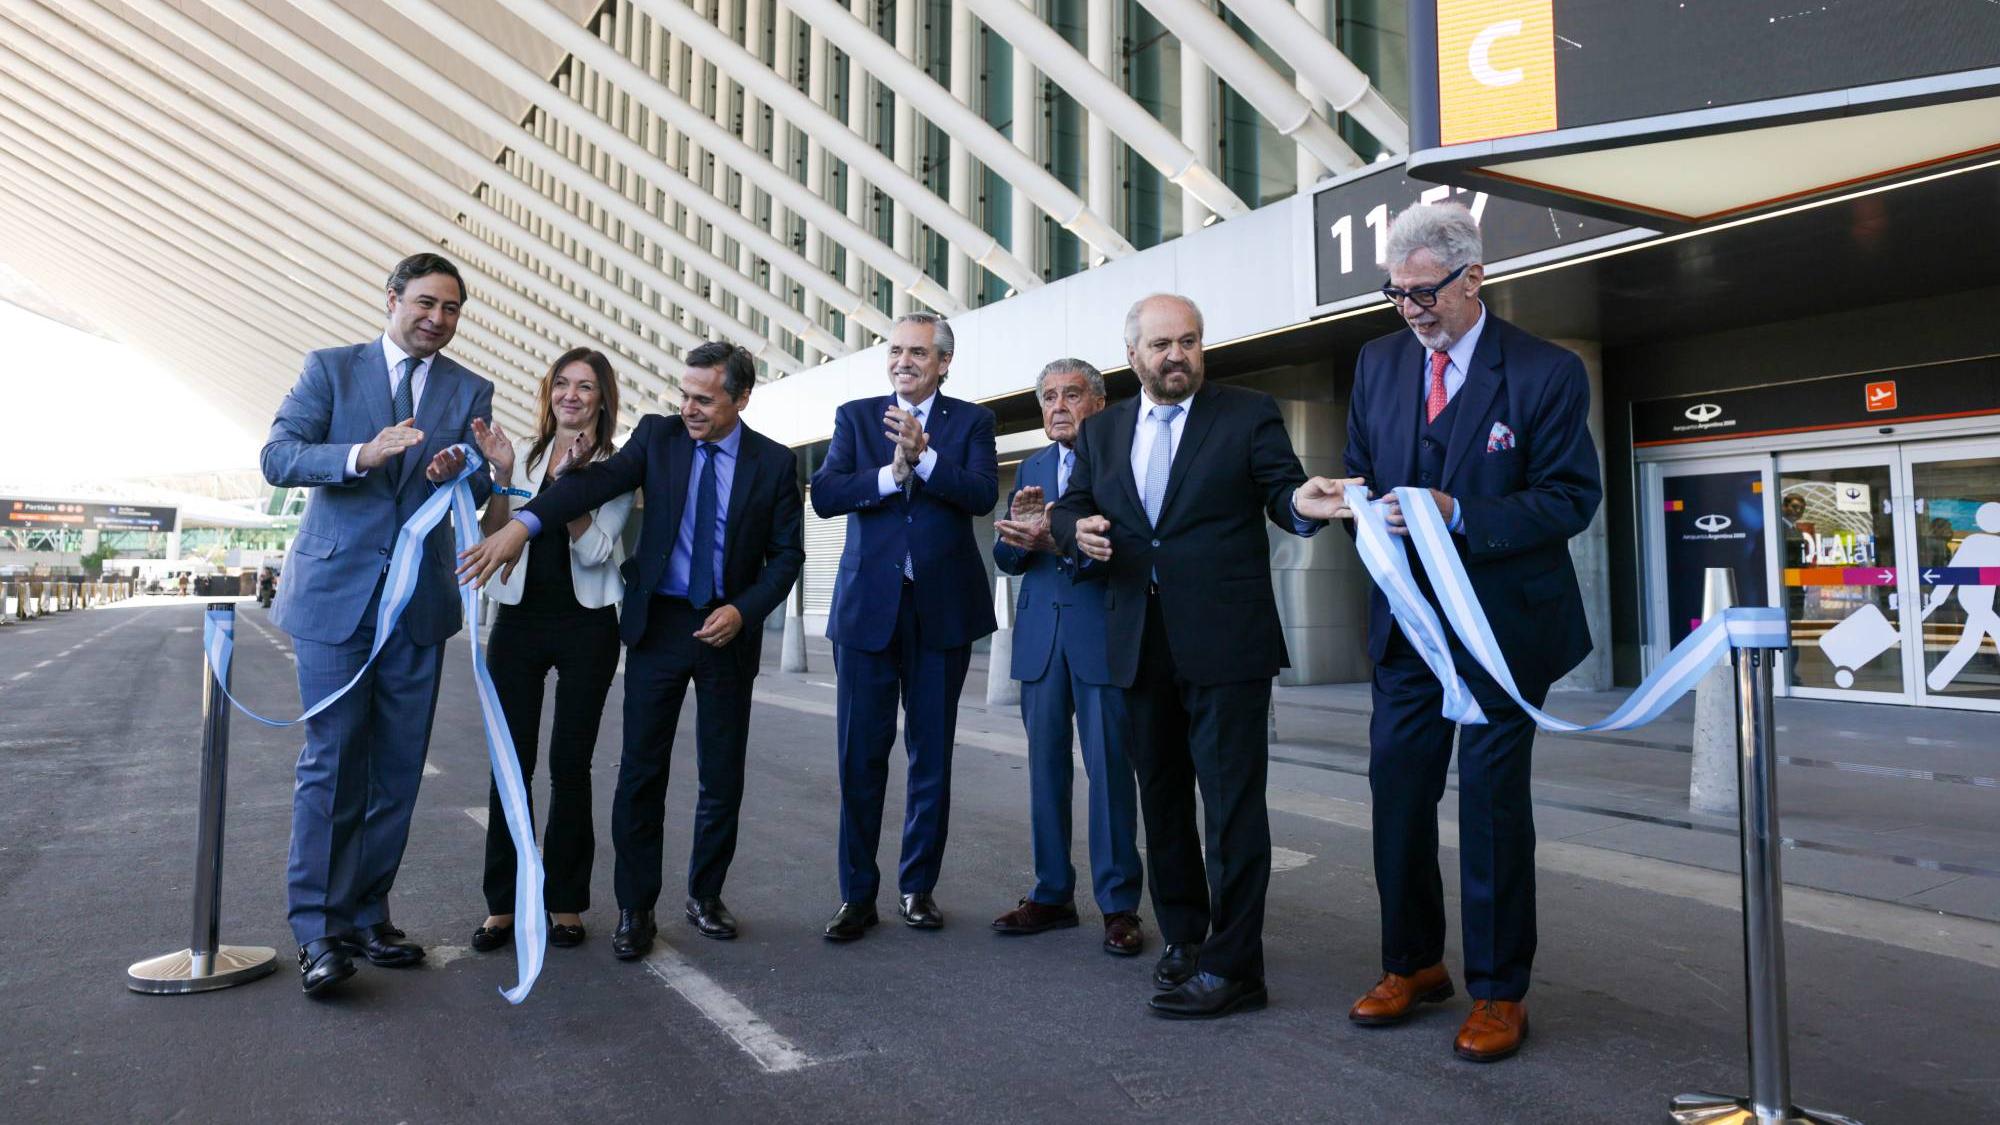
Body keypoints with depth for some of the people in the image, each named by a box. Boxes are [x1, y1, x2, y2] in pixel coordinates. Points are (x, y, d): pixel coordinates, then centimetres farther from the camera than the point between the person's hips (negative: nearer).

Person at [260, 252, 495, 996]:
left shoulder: (470, 392, 9)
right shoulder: (331, 369, 4)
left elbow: (479, 497, 5)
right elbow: (278, 457, -6)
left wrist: (460, 473, -19)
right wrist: (362, 455, -24)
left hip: (419, 599, 3)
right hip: (336, 592, -2)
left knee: (397, 768, 7)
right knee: (332, 761, -2)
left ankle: (367, 915, 20)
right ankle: (318, 929, 7)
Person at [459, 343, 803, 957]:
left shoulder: (775, 463, -1)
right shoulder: (658, 435, 0)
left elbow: (787, 554, 1)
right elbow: (596, 481, -16)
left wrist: (743, 610, -14)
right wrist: (521, 523, -32)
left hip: (729, 629, 0)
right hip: (659, 622, 0)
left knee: (722, 776, 8)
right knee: (641, 770, 1)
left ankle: (704, 896, 27)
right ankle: (635, 907, 15)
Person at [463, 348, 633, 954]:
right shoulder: (522, 454, 6)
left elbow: (594, 551, -9)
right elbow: (493, 541, 2)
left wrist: (569, 479, -17)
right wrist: (501, 475, -10)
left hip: (586, 625, -2)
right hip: (519, 620, 2)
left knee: (569, 765, 3)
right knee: (511, 762, 2)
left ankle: (565, 901, 16)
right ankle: (503, 903, 13)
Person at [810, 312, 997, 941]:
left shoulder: (970, 422, 6)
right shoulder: (855, 417, 8)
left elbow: (983, 494, -11)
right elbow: (824, 495, -6)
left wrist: (923, 455, -22)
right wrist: (892, 474, -17)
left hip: (942, 609, 0)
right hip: (867, 606, 0)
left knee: (932, 757, 9)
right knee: (860, 757, 3)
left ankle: (919, 887, 24)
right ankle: (857, 894, 15)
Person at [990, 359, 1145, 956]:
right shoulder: (1032, 468, 17)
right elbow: (1006, 556, 10)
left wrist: (1058, 540, -24)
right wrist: (1020, 531, -11)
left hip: (1103, 631, -5)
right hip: (1041, 634, 6)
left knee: (1109, 766, -2)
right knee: (1045, 764, 10)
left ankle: (1119, 904, 9)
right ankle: (1052, 894, 21)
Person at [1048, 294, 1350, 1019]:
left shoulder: (1249, 415, 1)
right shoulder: (1101, 431, 13)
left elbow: (1281, 493, -5)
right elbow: (1068, 509, 13)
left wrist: (1302, 503, -28)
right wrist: (1077, 529, -9)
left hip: (1224, 641, -5)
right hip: (1140, 645, 5)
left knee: (1232, 801, -4)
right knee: (1161, 797, 15)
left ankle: (1231, 965, 5)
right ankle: (1183, 937, 31)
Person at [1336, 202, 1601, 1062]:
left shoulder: (1546, 373, -8)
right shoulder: (1379, 362, 7)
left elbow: (1572, 498, -11)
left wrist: (1458, 515, -24)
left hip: (1503, 622, -4)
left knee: (1493, 801, 4)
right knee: (1396, 790, 8)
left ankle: (1498, 991, 21)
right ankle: (1412, 964, 27)